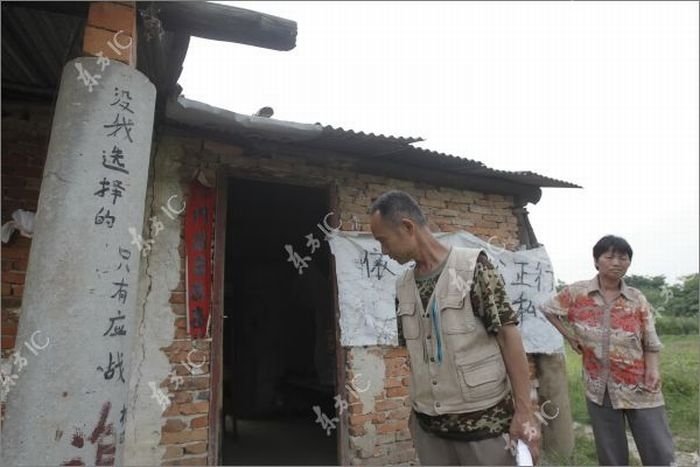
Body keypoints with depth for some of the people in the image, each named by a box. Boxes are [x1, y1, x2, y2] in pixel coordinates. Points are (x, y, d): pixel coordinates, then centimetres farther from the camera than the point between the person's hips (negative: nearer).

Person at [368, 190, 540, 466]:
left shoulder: (472, 266, -11)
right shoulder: (403, 286, 4)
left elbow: (507, 335, -13)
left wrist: (524, 412, -16)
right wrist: (417, 408, 14)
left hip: (485, 420, -4)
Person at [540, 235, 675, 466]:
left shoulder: (638, 299, -1)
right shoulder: (577, 293, -5)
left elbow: (651, 343, 1)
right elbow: (546, 310, 6)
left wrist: (653, 370, -17)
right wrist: (570, 337, 0)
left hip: (640, 389, 1)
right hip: (600, 388, 0)